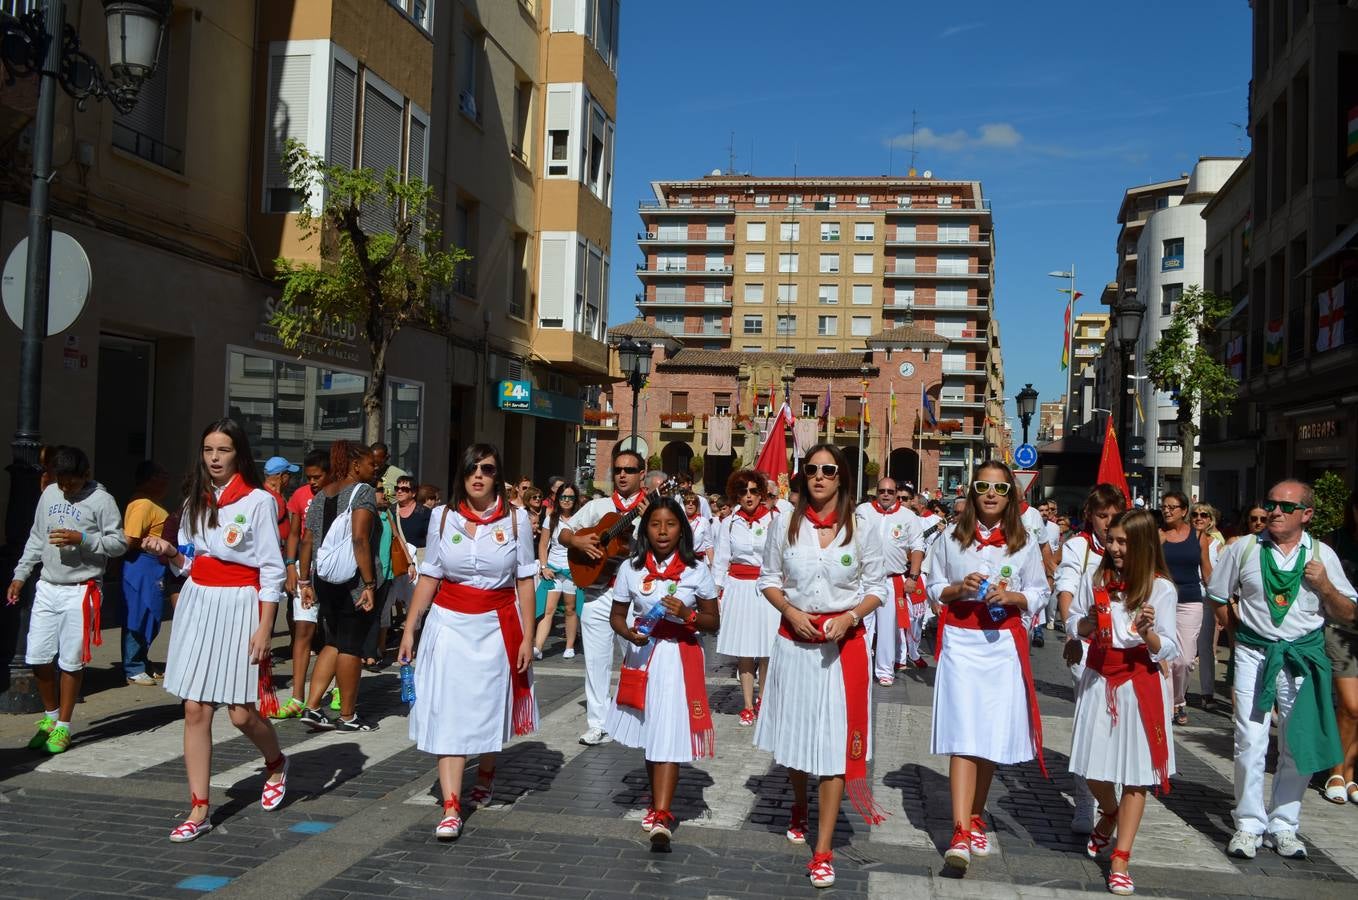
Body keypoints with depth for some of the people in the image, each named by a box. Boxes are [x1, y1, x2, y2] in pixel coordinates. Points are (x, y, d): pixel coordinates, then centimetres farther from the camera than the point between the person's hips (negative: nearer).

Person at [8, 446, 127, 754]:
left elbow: (119, 543, -9)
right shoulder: (49, 493, 10)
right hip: (47, 588, 6)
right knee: (37, 656, 6)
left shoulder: (101, 500, -8)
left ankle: (63, 726, 13)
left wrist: (81, 539, -20)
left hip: (80, 592, -5)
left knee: (71, 661, 0)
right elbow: (36, 539, 19)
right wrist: (20, 575, 14)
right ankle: (50, 716, 26)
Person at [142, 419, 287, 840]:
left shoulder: (258, 500, -7)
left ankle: (276, 763, 28)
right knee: (195, 710, 2)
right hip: (197, 604, 6)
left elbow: (272, 570, -9)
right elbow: (188, 563, 19)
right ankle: (198, 810, 10)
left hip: (238, 606, -5)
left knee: (241, 712, -4)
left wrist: (264, 628, -14)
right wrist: (168, 552, -3)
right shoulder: (196, 501, 12)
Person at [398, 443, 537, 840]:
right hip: (450, 624, 0)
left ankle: (485, 777, 40)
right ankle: (451, 809, -5)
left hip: (497, 626, 0)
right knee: (449, 714, -5)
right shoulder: (443, 516, 0)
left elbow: (525, 581, -1)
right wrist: (409, 628, 2)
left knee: (490, 708, 13)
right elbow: (428, 577, 5)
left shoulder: (515, 519, -3)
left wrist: (528, 638, -3)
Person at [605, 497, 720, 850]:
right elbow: (616, 615, 9)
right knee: (649, 733, 13)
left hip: (681, 658, -3)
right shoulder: (631, 569, 1)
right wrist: (628, 633, -12)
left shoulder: (696, 569, -2)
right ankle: (660, 801, 32)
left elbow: (713, 622, 2)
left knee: (669, 737, -10)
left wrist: (687, 614, -18)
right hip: (643, 655, 3)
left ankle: (661, 817, -13)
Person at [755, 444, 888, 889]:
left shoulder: (860, 528, -4)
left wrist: (849, 617, -15)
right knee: (793, 731, 15)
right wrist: (791, 611, -12)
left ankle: (823, 851, 3)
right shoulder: (785, 524, -1)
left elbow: (877, 586, 1)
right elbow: (769, 578, 6)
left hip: (844, 641, -2)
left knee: (836, 740, -4)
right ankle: (799, 808, 45)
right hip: (795, 638, 2)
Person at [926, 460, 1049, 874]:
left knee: (994, 733, 5)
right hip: (960, 641, -1)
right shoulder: (952, 536, 4)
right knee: (964, 733, -10)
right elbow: (933, 588, 9)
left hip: (1003, 643, 1)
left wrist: (1013, 597, -11)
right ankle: (960, 833, -14)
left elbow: (1040, 593, 9)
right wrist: (958, 588, -11)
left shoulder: (1025, 541, 5)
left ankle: (976, 815, 26)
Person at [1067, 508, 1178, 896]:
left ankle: (1120, 860, 7)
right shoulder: (1095, 580, 1)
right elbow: (1071, 624, 9)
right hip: (1099, 679, 3)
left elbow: (1167, 650, -8)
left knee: (1136, 772, 0)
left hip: (1139, 682, -3)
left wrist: (1147, 632, -28)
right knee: (1095, 767, 9)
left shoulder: (1161, 588, -8)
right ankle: (1109, 812, 43)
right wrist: (1088, 624, -12)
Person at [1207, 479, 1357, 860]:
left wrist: (1325, 586, -11)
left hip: (1304, 658, 1)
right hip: (1254, 656, -1)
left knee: (1300, 747, 7)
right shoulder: (1244, 549, 0)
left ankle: (1284, 825, 21)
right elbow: (1217, 597, 13)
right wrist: (1242, 634, 8)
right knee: (1250, 742, -2)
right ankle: (1249, 824, 9)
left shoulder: (1322, 555, 2)